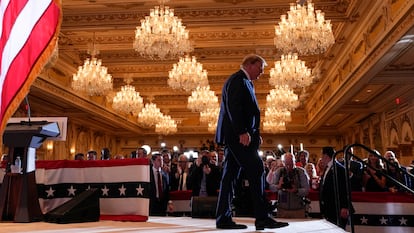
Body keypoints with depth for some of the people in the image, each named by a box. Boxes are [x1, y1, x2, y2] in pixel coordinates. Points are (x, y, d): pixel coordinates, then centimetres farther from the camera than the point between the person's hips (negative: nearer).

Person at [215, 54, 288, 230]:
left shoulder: (243, 82, 26)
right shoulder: (238, 80, -5)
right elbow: (233, 107, -18)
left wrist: (254, 134, 15)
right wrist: (242, 132, -24)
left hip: (233, 136, 10)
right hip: (238, 135, -10)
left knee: (230, 175, 6)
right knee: (256, 171, -11)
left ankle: (223, 219, 8)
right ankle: (262, 217, -9)